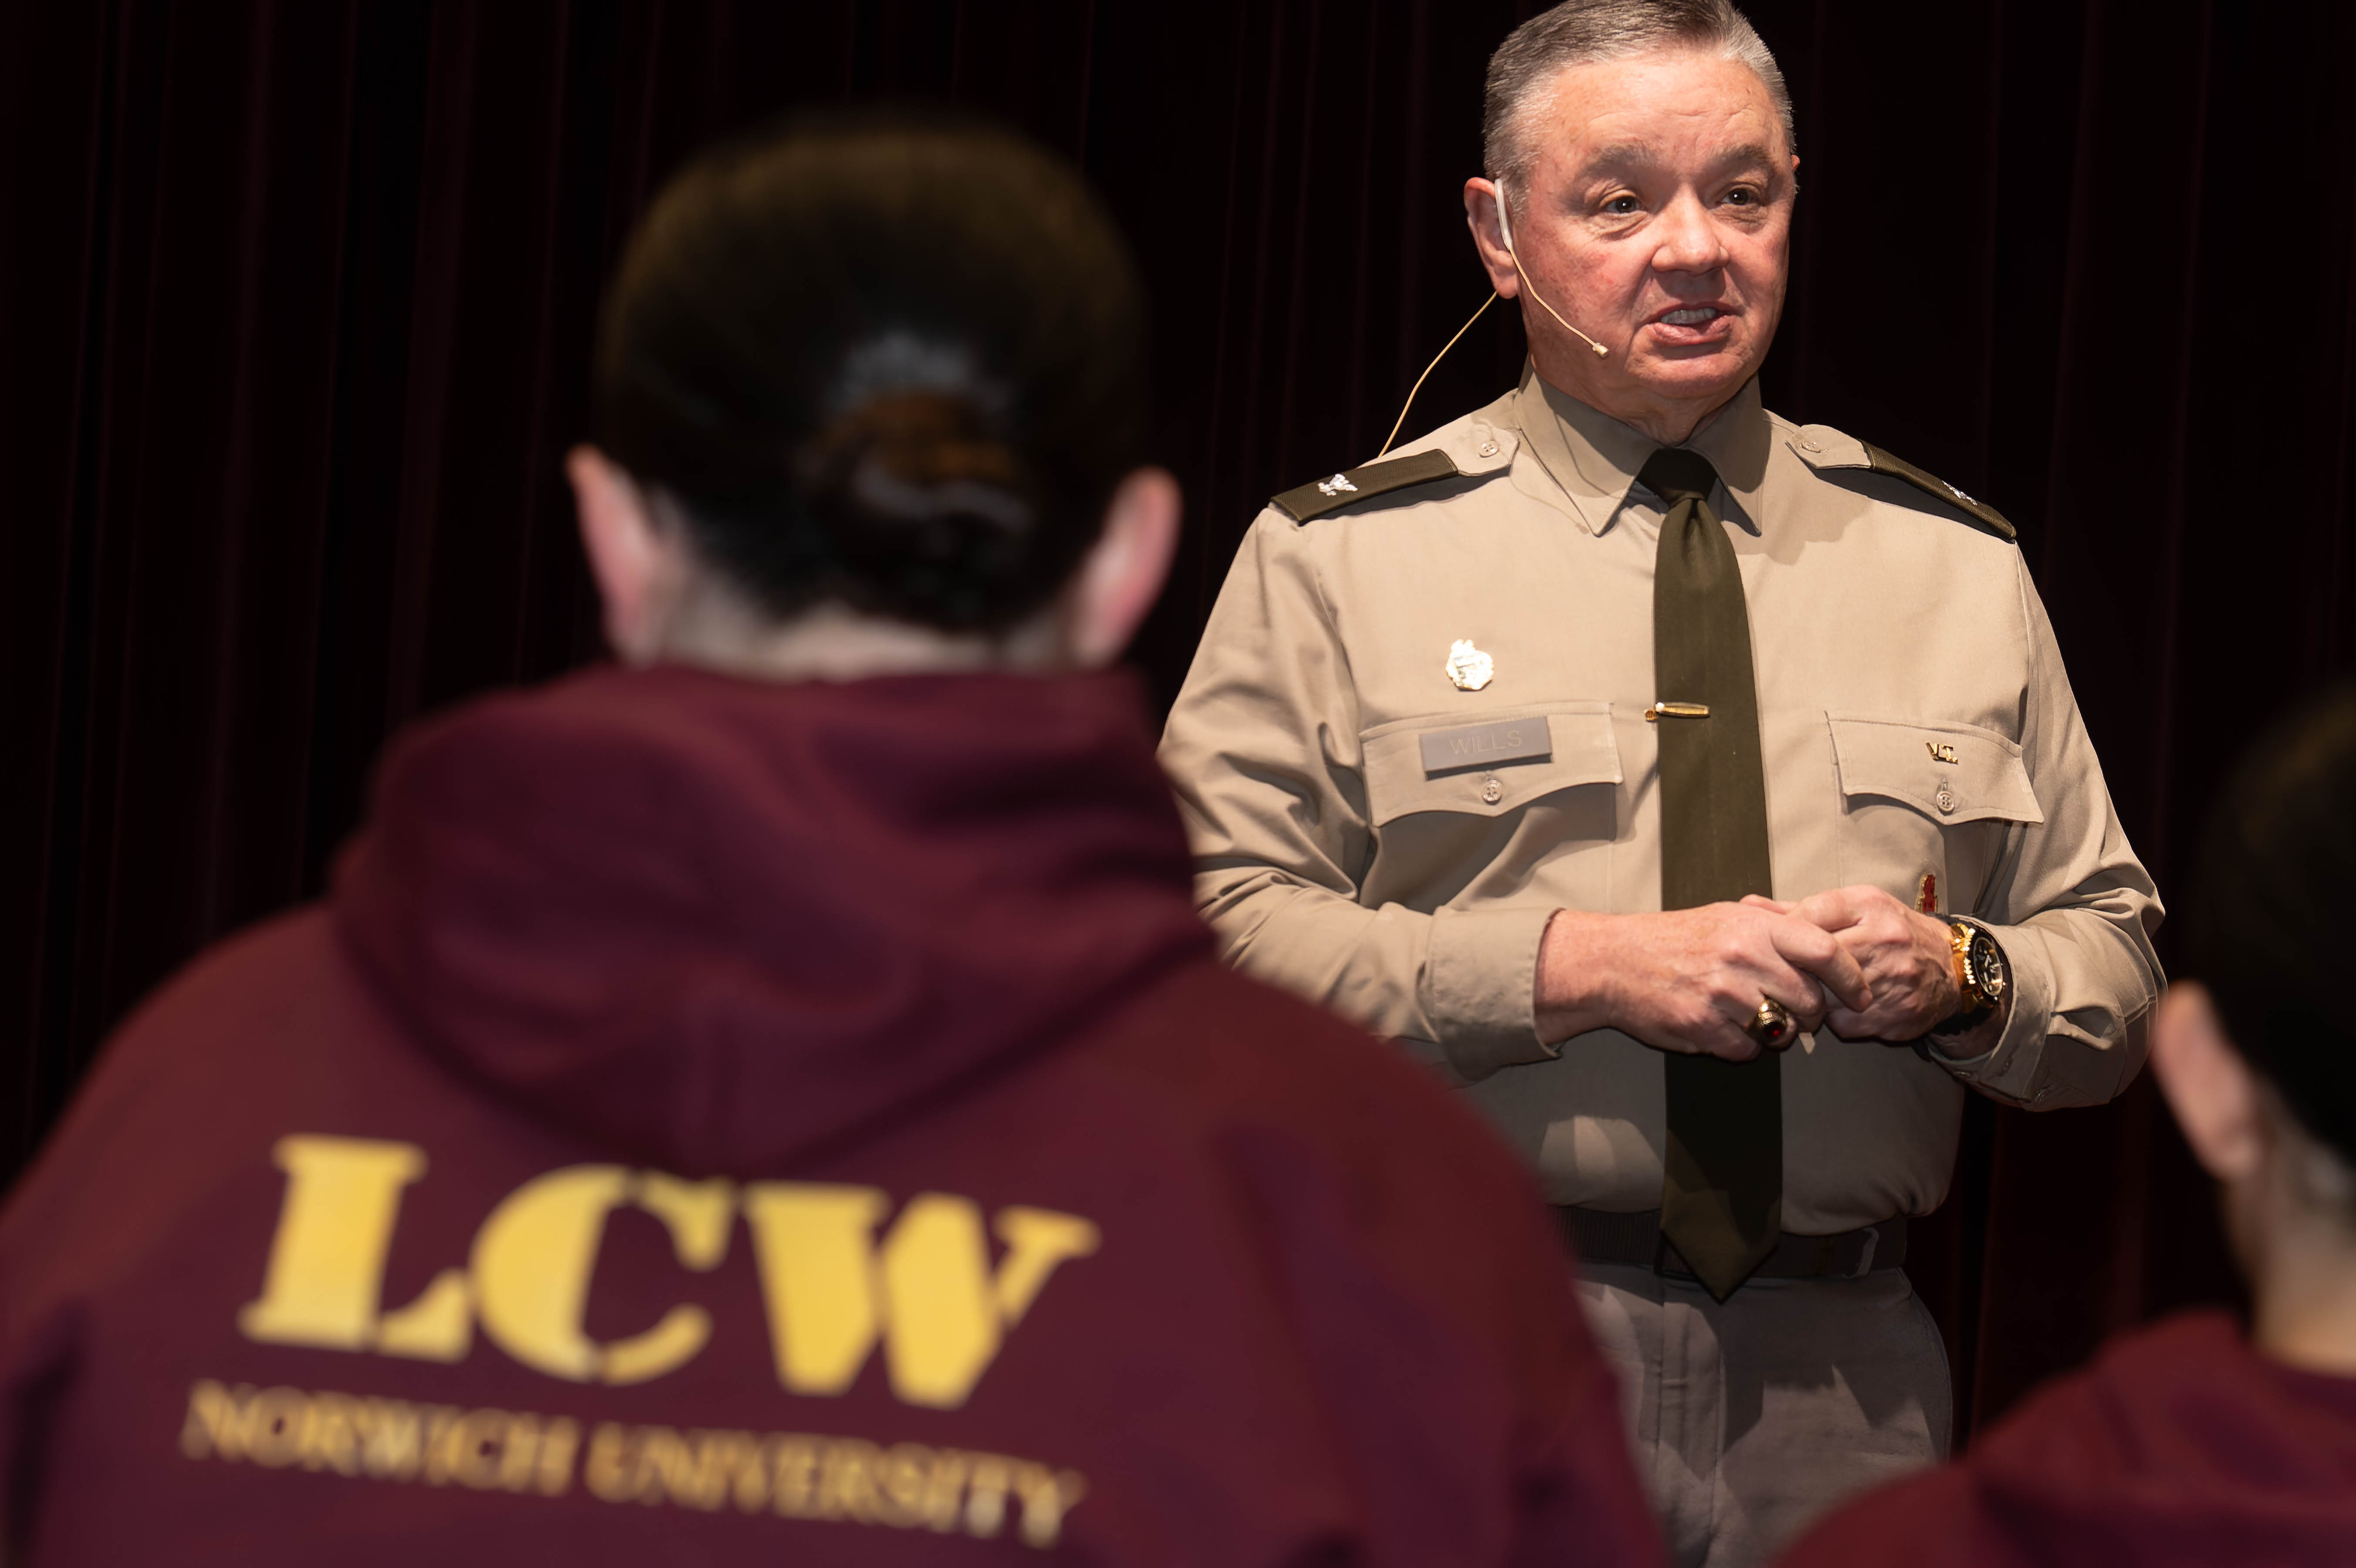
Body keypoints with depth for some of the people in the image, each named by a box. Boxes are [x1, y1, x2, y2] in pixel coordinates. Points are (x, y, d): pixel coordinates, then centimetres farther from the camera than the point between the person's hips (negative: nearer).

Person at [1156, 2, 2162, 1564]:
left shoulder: (1956, 564, 13)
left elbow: (2118, 975, 14)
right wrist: (1571, 967, -17)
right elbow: (1210, 927, -7)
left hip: (1840, 1378, 3)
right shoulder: (1339, 556, 3)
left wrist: (1956, 982, -8)